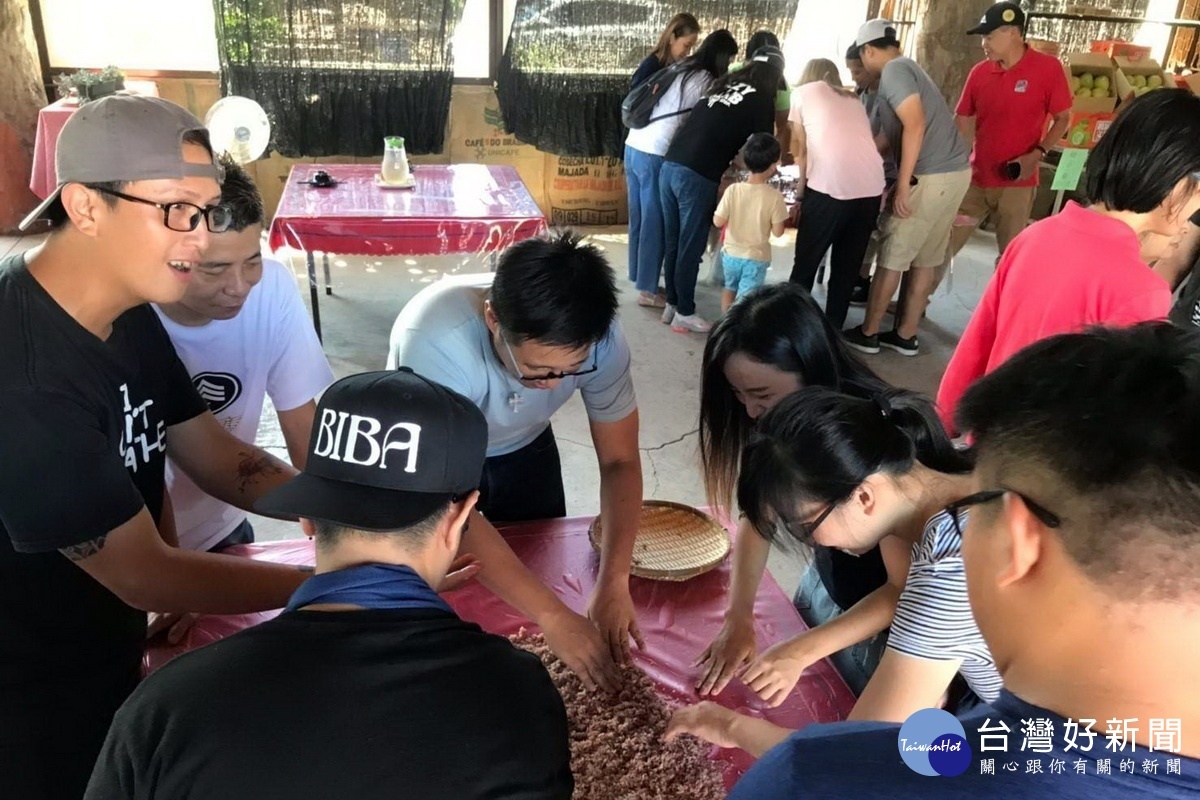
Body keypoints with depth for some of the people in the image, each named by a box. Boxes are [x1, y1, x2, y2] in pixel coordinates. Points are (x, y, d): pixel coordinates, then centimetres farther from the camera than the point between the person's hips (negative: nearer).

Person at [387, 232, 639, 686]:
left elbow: (619, 461, -20)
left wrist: (613, 583, -32)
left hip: (523, 449, 3)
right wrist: (553, 617, -44)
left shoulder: (601, 339, -32)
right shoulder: (435, 341, -43)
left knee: (546, 572, 16)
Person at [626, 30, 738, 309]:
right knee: (654, 223, 1)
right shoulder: (705, 81, -7)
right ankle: (648, 290, 9)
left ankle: (638, 276, 30)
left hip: (634, 145, 8)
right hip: (656, 155, -8)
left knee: (640, 218, 17)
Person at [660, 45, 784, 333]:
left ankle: (671, 305, 25)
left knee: (673, 242, 15)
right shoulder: (763, 100, 6)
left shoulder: (723, 84, 22)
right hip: (698, 176, -6)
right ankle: (684, 313, 13)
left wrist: (728, 157, 32)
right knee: (690, 247, 4)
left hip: (670, 165, 6)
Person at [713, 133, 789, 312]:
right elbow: (778, 232, -13)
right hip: (756, 258, -3)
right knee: (745, 298, 7)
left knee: (730, 288, 26)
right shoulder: (774, 196, -18)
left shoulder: (733, 190, -13)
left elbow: (718, 222, -9)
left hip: (731, 253, 3)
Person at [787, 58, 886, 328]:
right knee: (847, 268, 13)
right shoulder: (854, 101, 29)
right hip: (871, 189, 4)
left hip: (830, 187, -4)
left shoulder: (804, 92, 18)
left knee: (806, 262, 9)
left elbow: (802, 149, 18)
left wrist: (802, 192, 28)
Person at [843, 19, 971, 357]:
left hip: (932, 177, -9)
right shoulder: (905, 67, 22)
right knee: (924, 260, 13)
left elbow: (915, 125, -21)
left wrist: (902, 185, -20)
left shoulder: (894, 70, -9)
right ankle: (906, 336, 20)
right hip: (954, 172, 9)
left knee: (892, 258, 0)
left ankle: (867, 333, 9)